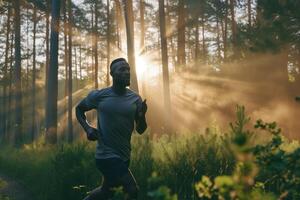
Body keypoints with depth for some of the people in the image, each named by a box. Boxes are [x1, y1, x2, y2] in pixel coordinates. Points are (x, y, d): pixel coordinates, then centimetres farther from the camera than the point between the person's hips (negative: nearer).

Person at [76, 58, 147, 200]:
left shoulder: (135, 99, 1)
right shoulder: (99, 95, -8)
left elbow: (140, 130, 5)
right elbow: (79, 109, 10)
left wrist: (142, 115, -17)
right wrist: (87, 128, -7)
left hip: (124, 155, 6)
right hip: (107, 155, -6)